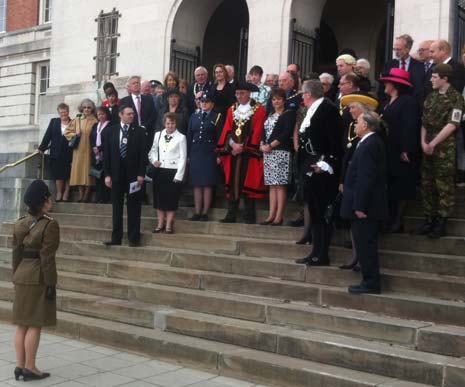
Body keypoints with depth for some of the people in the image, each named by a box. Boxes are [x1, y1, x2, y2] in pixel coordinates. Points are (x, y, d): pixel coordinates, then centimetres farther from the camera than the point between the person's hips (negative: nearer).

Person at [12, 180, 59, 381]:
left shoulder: (19, 223, 7)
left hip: (22, 277, 7)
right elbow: (47, 258, -16)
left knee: (21, 324, 11)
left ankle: (20, 366, 16)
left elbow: (16, 253, 11)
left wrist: (17, 277, 18)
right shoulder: (50, 225, -14)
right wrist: (51, 285, -12)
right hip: (39, 278, -7)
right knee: (35, 325, -1)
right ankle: (30, 368, 5)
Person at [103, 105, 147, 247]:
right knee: (116, 207, 8)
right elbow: (107, 154, 5)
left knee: (133, 208, 3)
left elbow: (143, 154, -2)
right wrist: (107, 174, -2)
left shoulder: (139, 131, 0)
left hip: (133, 175, -2)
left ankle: (134, 238, 10)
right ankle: (116, 237, 14)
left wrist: (141, 174, -9)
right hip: (116, 174, 2)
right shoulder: (110, 131, 6)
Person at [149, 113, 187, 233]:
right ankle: (160, 224, 16)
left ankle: (169, 225, 10)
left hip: (173, 171, -4)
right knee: (159, 197, 7)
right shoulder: (158, 135, 8)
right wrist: (154, 160, -5)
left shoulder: (181, 137, -4)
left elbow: (183, 158, -6)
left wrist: (178, 176, -11)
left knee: (172, 199, 2)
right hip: (159, 170, 4)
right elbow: (153, 150, 17)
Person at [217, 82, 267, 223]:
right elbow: (227, 130, 7)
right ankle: (231, 215, 8)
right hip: (232, 152, 4)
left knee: (248, 183, -2)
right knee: (232, 182, 4)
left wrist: (243, 147, -12)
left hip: (249, 152, -4)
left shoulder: (259, 110, -1)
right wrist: (233, 144, -10)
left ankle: (249, 216, 4)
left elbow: (257, 132, -8)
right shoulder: (231, 109, 14)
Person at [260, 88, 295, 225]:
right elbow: (264, 133, 18)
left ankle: (279, 216, -6)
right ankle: (271, 215, 8)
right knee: (272, 185, 6)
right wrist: (262, 145, -2)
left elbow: (286, 134, -12)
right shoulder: (270, 115, 21)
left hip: (281, 152, -7)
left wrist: (270, 145, -13)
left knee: (280, 185, -7)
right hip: (268, 153, 7)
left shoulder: (289, 114, -1)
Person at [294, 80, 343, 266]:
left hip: (321, 171, -9)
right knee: (314, 214, 13)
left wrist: (327, 164, -20)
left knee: (323, 214, -3)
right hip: (310, 170, 10)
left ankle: (322, 255, 4)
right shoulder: (312, 110, 16)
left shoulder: (328, 108, -12)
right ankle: (316, 253, 21)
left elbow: (335, 139, -18)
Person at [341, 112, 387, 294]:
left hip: (365, 207, -10)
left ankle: (370, 283, 5)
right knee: (366, 245, 15)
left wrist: (359, 206, -23)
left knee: (365, 245, -2)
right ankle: (370, 281, 24)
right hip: (366, 205, 10)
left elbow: (365, 178, -23)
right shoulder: (372, 142, 14)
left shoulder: (369, 145, -18)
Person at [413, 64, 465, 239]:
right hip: (427, 147, 6)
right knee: (427, 184, 9)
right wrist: (423, 142, -3)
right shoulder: (430, 97, 12)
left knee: (444, 185, -1)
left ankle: (441, 223, 7)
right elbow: (424, 123, 11)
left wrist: (433, 144, -14)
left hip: (444, 148, -6)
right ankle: (429, 219, 18)